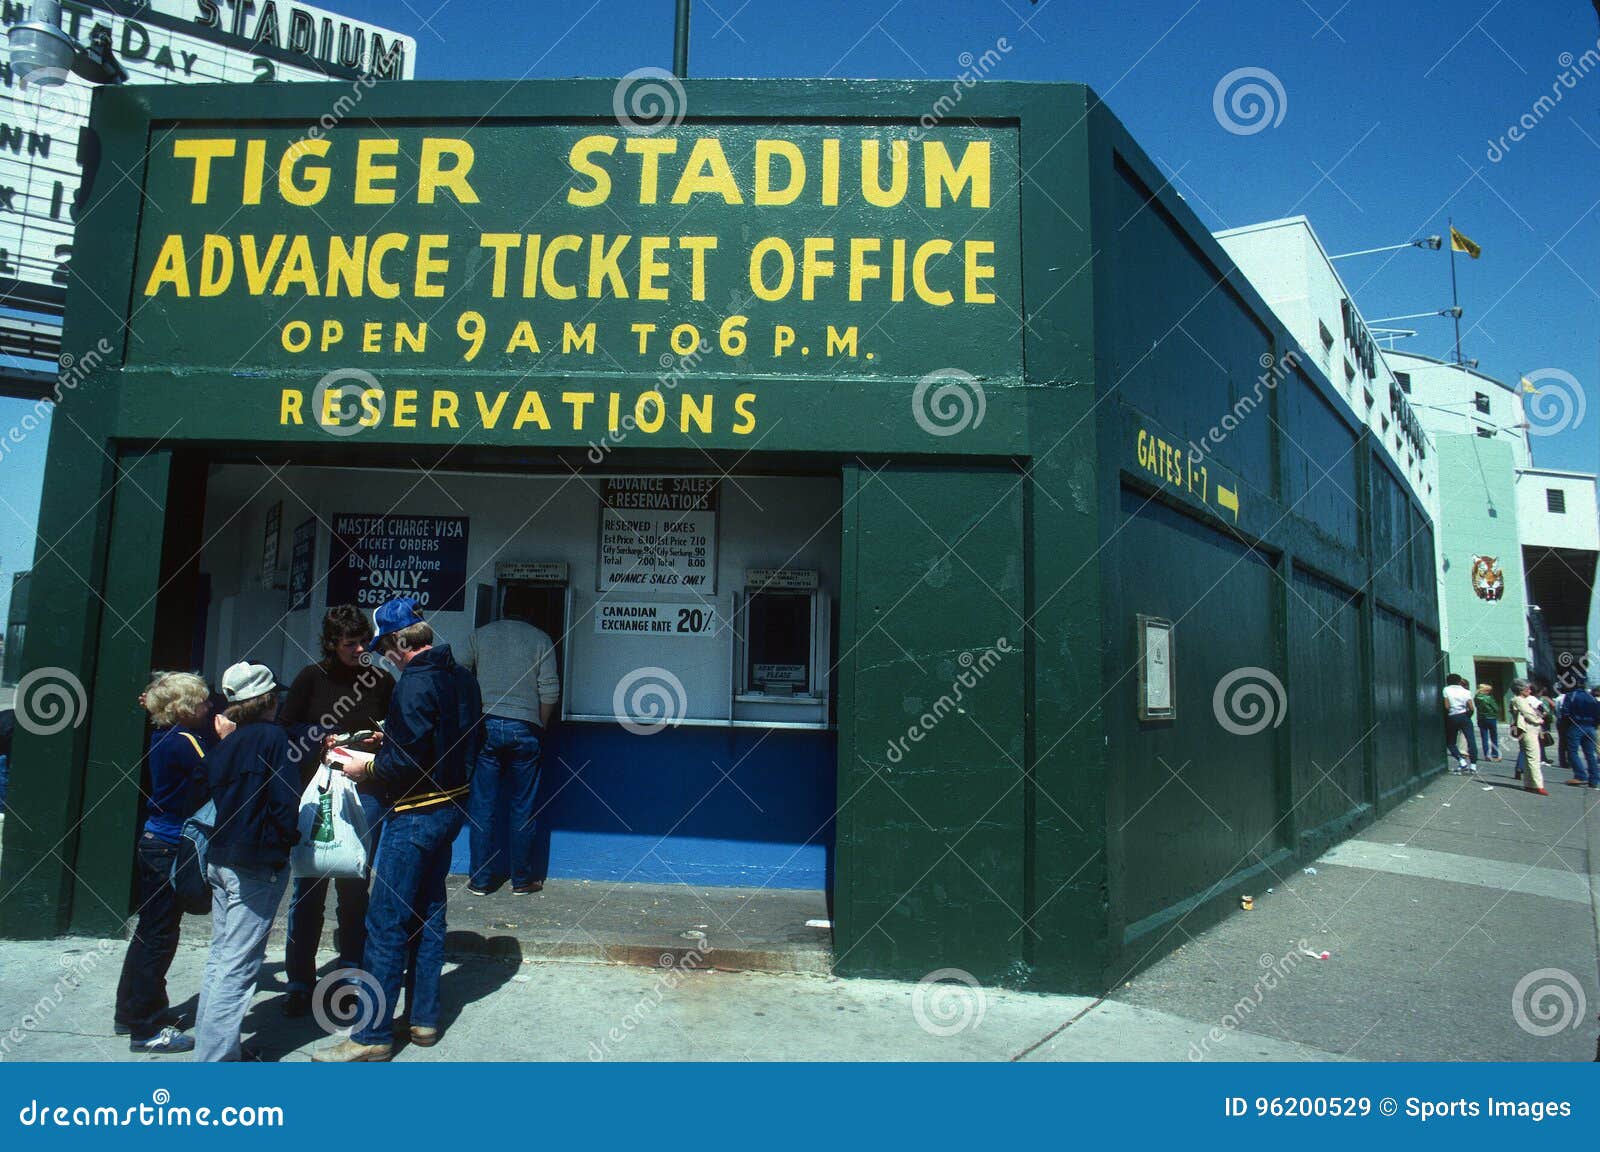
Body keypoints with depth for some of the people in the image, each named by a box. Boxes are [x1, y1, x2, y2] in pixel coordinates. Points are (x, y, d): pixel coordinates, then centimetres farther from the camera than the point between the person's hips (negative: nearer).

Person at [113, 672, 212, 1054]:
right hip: (169, 849, -9)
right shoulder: (185, 741, -20)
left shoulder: (165, 735, 7)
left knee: (150, 930, 20)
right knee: (159, 936, -1)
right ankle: (147, 1029, 8)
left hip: (154, 842, 9)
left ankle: (131, 1012, 33)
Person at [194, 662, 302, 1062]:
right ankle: (216, 1055, -3)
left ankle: (210, 1043, 24)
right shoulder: (273, 737, -12)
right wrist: (287, 839, 1)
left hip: (221, 861, 8)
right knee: (238, 965, -4)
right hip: (257, 865, -8)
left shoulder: (226, 743, 10)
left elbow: (212, 793, 14)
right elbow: (284, 803, -14)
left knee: (220, 955, 16)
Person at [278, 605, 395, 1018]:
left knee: (354, 886, 7)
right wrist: (320, 742, -10)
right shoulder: (312, 678, 1)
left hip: (364, 794, 1)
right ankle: (300, 981, 13)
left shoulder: (380, 680, 4)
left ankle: (352, 971, 23)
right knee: (309, 886, 1)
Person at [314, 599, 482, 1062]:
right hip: (451, 806, 9)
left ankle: (374, 1035, 9)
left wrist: (366, 769, -5)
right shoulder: (462, 677, 7)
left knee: (385, 923, 1)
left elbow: (405, 763, -23)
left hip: (416, 813, -9)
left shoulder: (415, 684, -19)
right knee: (428, 914, 17)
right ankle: (424, 1019, 26)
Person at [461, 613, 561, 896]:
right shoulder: (541, 640, 2)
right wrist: (541, 725, 9)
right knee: (523, 807, 7)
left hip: (485, 725, 1)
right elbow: (550, 690, -3)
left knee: (482, 806, 6)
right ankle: (522, 879, 15)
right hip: (525, 729, -1)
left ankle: (480, 879, 12)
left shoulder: (479, 635, 7)